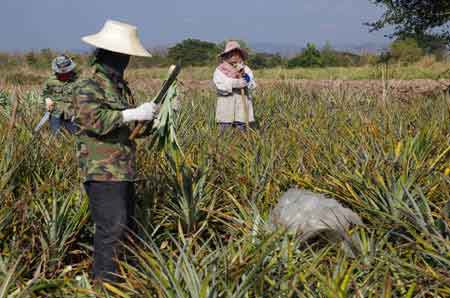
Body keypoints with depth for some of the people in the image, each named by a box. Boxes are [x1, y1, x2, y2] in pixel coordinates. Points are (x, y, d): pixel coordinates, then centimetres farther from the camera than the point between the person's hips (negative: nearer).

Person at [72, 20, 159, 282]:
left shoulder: (122, 87, 16)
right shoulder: (89, 89, -11)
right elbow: (92, 119, -29)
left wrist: (147, 118, 4)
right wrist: (134, 113, -27)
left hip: (124, 172, 9)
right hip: (103, 173, -9)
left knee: (127, 228, 16)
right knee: (111, 230, -11)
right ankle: (106, 282, -4)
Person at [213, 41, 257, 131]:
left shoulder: (245, 69, 12)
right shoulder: (220, 70, 4)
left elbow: (252, 86, 1)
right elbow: (221, 86, -10)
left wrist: (246, 78, -20)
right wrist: (235, 83, -23)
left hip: (242, 108, 2)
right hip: (226, 108, -2)